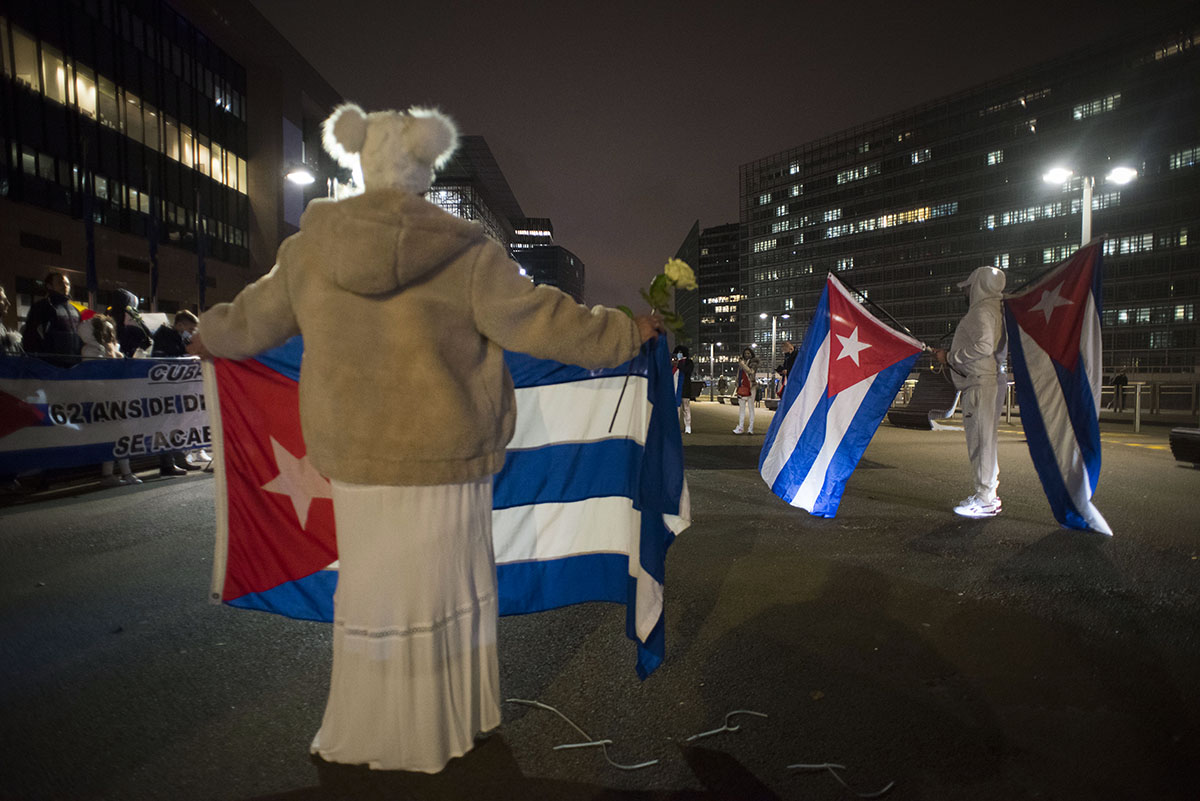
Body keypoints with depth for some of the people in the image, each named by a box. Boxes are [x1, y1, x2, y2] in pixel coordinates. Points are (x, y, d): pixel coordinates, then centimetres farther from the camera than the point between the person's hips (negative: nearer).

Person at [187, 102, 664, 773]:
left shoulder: (312, 245, 2)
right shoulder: (465, 254, -10)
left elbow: (255, 317, 17)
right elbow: (542, 321, -7)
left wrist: (210, 335, 39)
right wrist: (626, 333, 6)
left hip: (357, 456, 3)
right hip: (445, 454, -3)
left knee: (375, 591, 16)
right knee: (442, 589, 13)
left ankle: (371, 733, 33)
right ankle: (439, 726, 32)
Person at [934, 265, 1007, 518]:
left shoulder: (982, 309, -10)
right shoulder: (994, 309, 20)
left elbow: (983, 347, -23)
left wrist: (950, 357, -12)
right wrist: (949, 354, 17)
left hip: (981, 383, -10)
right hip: (986, 380, 10)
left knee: (981, 440, -8)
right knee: (985, 440, 14)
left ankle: (985, 500, -4)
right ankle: (988, 494, 21)